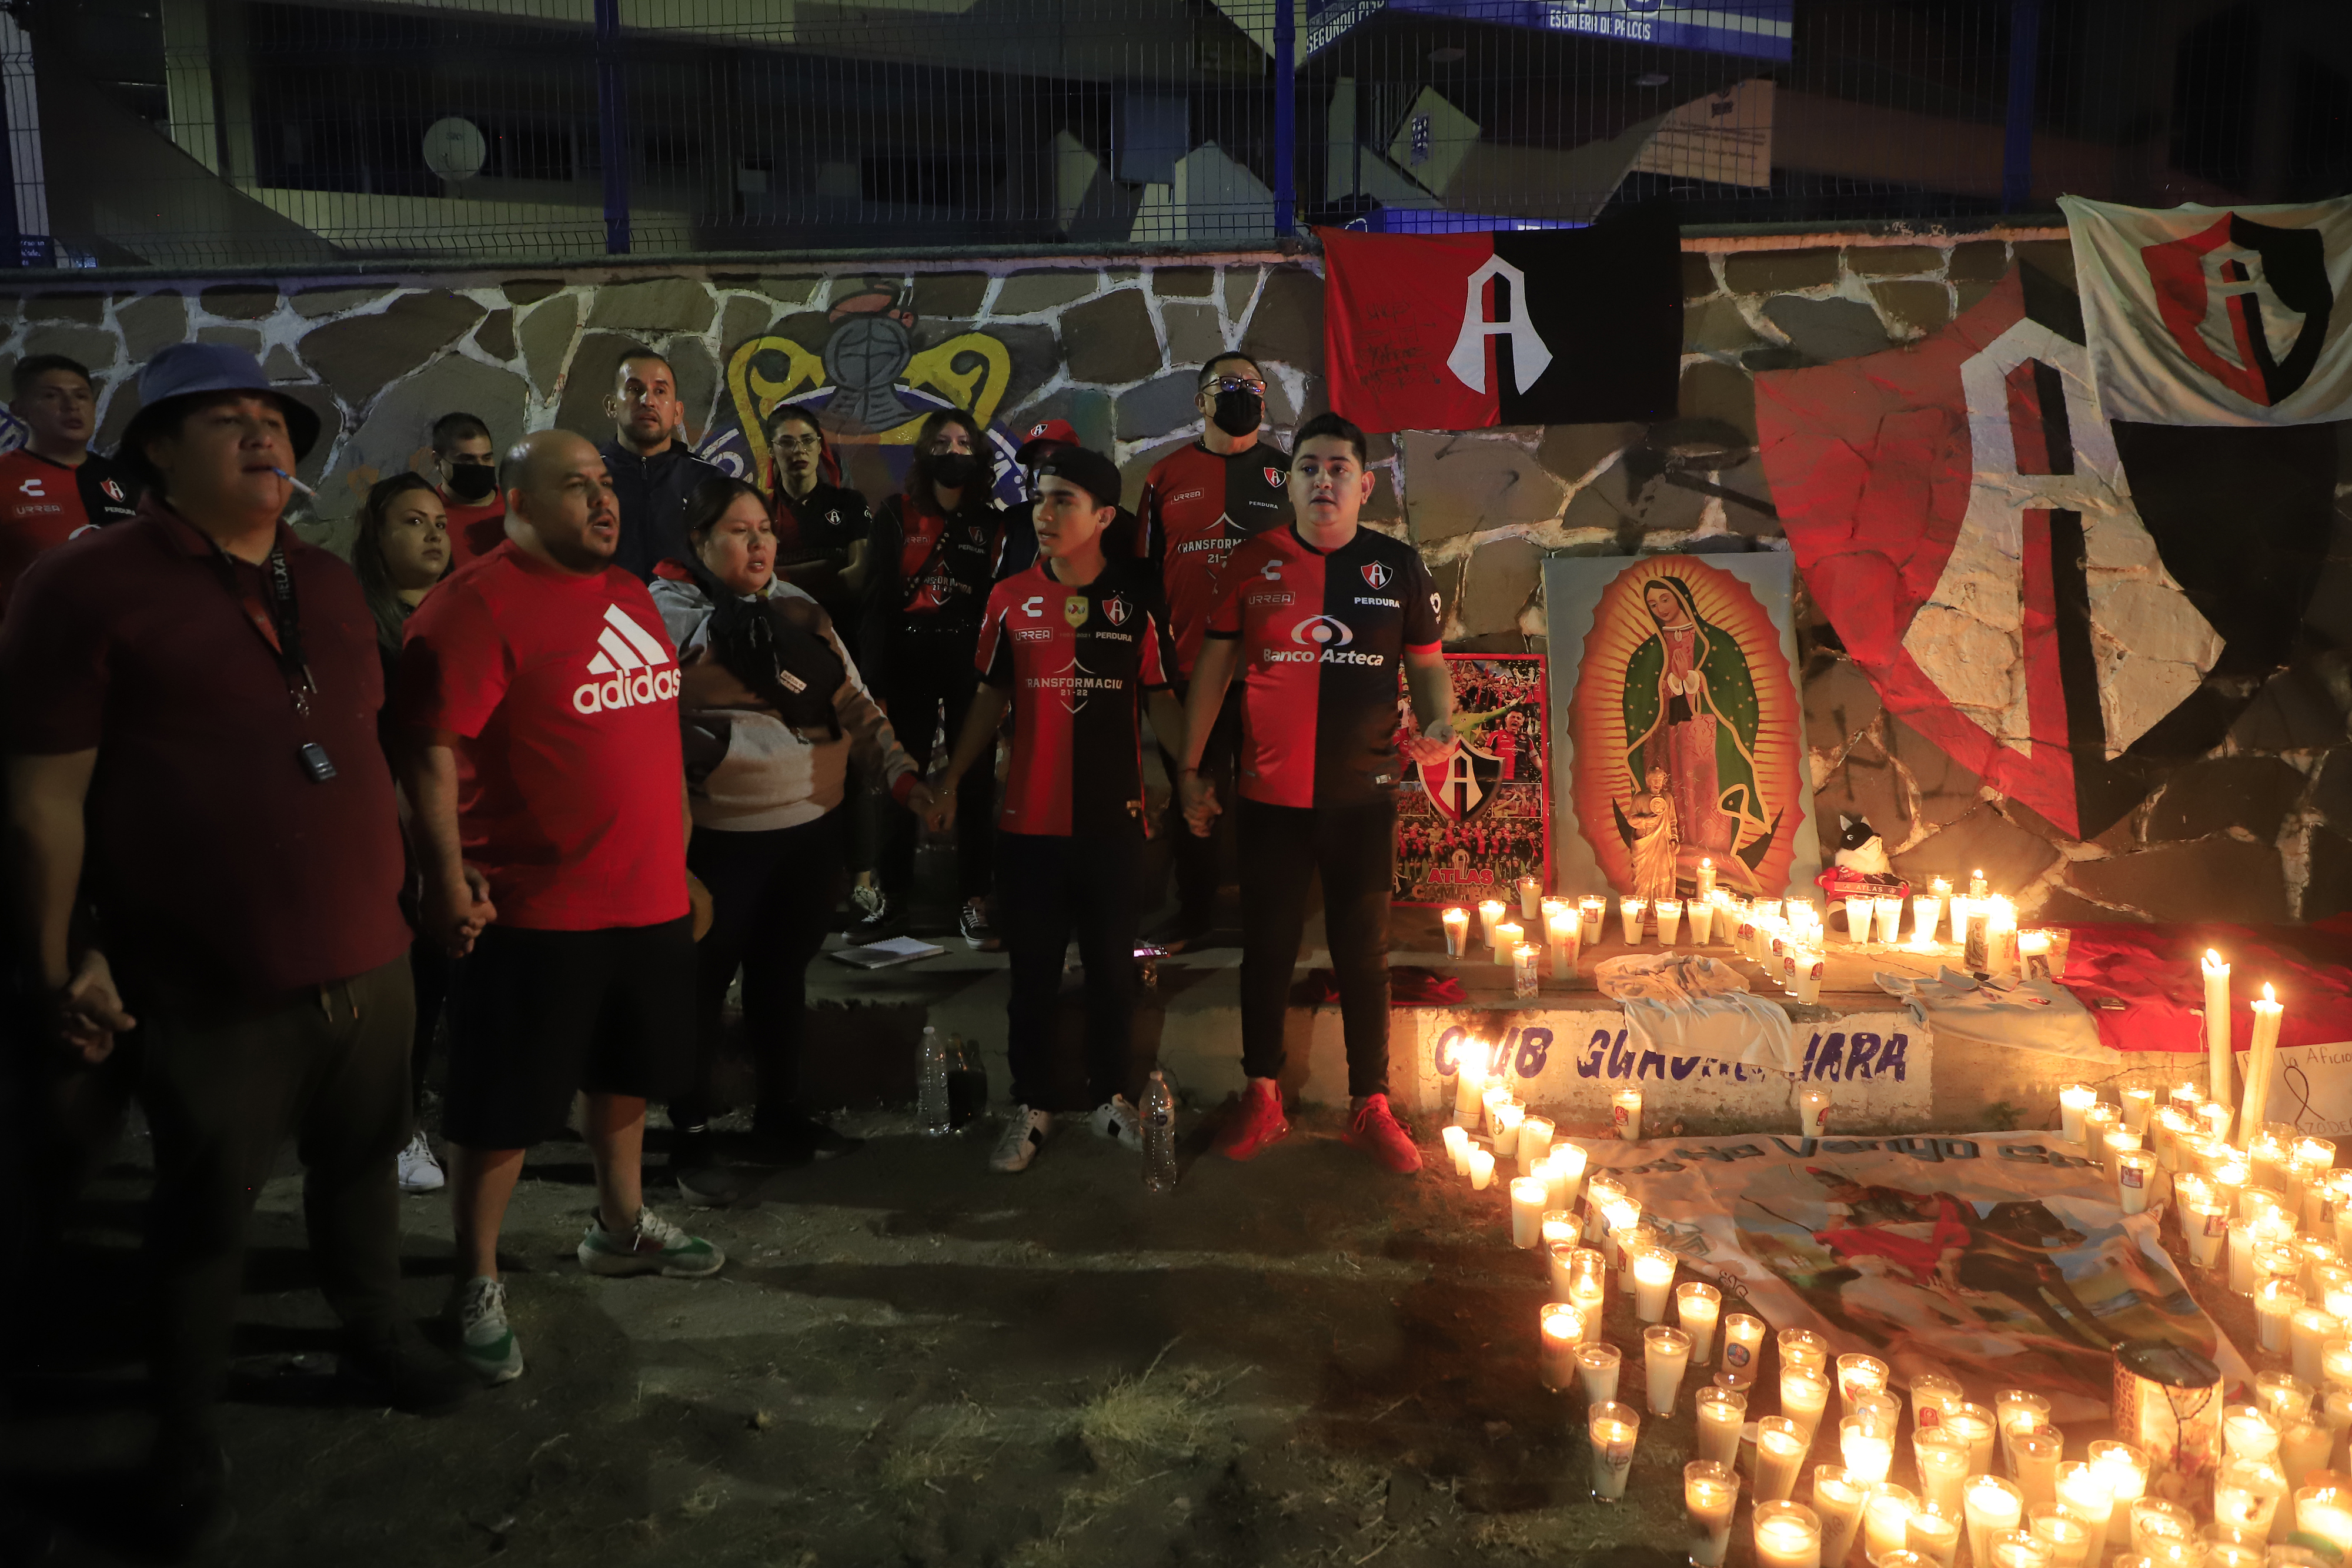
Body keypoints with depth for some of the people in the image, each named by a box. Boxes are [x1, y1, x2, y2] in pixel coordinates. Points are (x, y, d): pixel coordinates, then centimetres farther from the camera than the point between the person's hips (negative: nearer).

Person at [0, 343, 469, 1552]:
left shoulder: (328, 583, 9)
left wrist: (398, 882, 19)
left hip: (367, 957, 6)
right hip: (212, 984, -5)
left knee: (361, 1162, 21)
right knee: (206, 1207, 10)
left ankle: (375, 1335, 43)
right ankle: (185, 1431, 30)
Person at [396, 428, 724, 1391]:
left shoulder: (630, 594, 10)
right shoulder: (479, 604, -15)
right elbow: (430, 751, -19)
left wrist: (673, 850, 19)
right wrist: (449, 881, -23)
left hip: (649, 899, 8)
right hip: (535, 912, -8)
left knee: (628, 1076, 23)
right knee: (505, 1111, 5)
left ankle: (621, 1227, 42)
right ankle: (478, 1284, 21)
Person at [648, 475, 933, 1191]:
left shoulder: (798, 608, 11)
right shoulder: (667, 613, -7)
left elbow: (854, 703, 10)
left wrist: (901, 774, 0)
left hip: (815, 829, 6)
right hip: (721, 839, -6)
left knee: (784, 974, 18)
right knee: (705, 984, 7)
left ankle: (781, 1116, 34)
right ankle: (690, 1137, 22)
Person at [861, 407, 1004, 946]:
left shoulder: (992, 520, 7)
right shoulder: (898, 513, 4)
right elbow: (877, 597, 0)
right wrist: (875, 679, -7)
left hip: (971, 661, 1)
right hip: (908, 659, 0)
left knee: (975, 779, 1)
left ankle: (974, 901, 7)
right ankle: (891, 894, 16)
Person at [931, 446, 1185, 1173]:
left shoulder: (1137, 598, -2)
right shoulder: (1009, 599, 2)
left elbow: (1159, 697, 3)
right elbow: (992, 697, 9)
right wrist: (950, 782, 6)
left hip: (1114, 818, -1)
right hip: (1028, 819, 1)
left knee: (1112, 965, 11)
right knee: (1033, 970, 9)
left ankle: (1113, 1095, 28)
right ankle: (1032, 1106, 23)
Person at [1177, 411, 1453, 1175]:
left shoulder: (1398, 565, 2)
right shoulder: (1253, 561, 0)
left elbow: (1427, 662, 9)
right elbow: (1213, 666, 4)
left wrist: (1441, 722, -13)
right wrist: (1189, 769, 4)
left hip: (1364, 796, 0)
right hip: (1270, 795, 0)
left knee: (1363, 952, 9)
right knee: (1267, 948, 10)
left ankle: (1370, 1107, 22)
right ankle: (1262, 1100, 26)